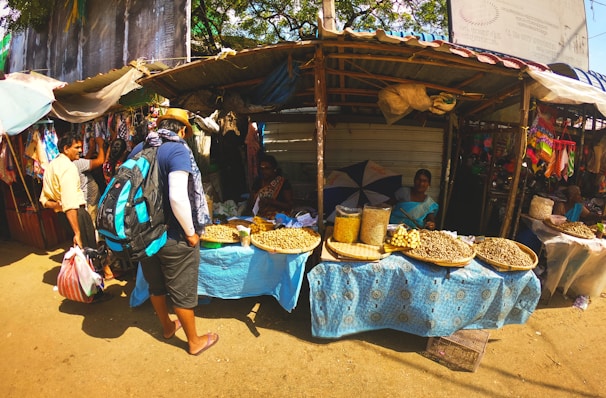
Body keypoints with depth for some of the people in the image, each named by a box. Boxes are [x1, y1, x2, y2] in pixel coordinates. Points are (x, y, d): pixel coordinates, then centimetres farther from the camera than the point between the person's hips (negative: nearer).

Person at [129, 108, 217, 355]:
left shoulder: (139, 149, 4)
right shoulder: (178, 150, -18)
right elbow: (177, 197, -30)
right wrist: (191, 232, -17)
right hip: (173, 238, -7)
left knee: (156, 285, 23)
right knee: (182, 291, 9)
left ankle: (167, 327, 46)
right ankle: (194, 341, 29)